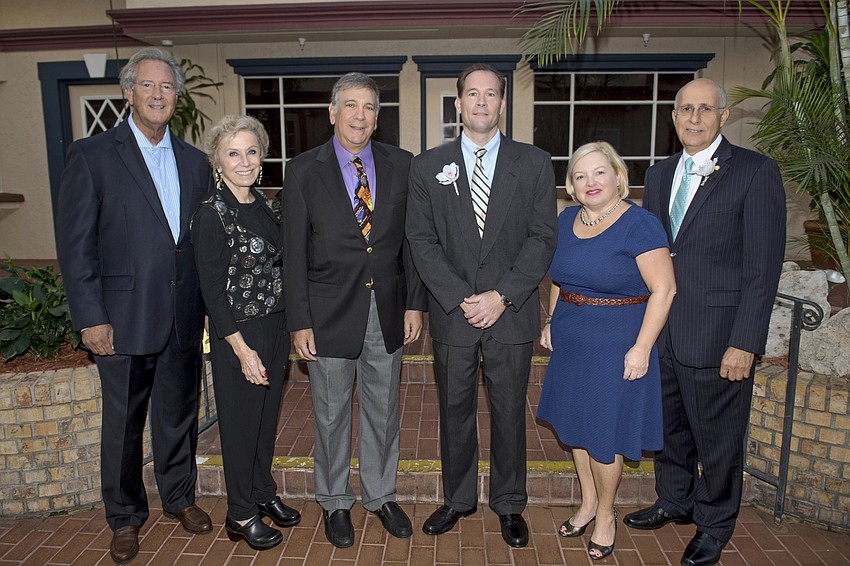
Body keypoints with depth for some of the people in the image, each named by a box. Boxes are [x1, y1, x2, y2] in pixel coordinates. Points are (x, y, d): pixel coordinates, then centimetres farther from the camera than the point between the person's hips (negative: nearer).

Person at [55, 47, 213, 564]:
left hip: (184, 319, 4)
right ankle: (126, 517, 32)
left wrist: (207, 306, 6)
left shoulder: (195, 163, 9)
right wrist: (90, 318, -10)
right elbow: (76, 244, -6)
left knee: (180, 414, 17)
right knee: (123, 423, 11)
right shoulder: (92, 155, -3)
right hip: (124, 319, -3)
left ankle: (180, 497, 37)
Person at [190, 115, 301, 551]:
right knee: (241, 421, 7)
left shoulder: (263, 205, 7)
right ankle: (241, 514, 25)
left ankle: (264, 493, 37)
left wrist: (290, 325, 9)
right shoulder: (212, 214, -13)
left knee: (268, 414, 18)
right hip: (238, 334, -7)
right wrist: (242, 347, -17)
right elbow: (212, 289, -15)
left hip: (276, 326, 7)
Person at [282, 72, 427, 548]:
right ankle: (335, 502, 34)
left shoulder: (401, 165, 3)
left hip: (387, 312, 2)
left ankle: (381, 495, 37)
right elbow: (295, 252, -5)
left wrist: (415, 304, 0)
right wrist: (300, 321, -8)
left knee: (383, 411, 16)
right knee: (332, 415, 13)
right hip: (330, 313, -2)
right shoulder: (303, 170, -3)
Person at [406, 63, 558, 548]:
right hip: (451, 313, 1)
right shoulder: (428, 167, 4)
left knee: (509, 412, 11)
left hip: (511, 313, 0)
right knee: (455, 411, 13)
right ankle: (458, 499, 34)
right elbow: (422, 241, -2)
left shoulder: (534, 164, 3)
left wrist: (502, 296, -13)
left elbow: (543, 237, -3)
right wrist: (460, 298, -12)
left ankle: (509, 504, 31)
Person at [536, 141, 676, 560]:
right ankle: (587, 503, 37)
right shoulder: (566, 220, 5)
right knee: (575, 424, 16)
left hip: (616, 347, -6)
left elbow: (663, 289, -17)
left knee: (603, 433, 5)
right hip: (570, 344, 6)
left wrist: (641, 348, -20)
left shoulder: (639, 224, -15)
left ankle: (606, 514, 29)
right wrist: (551, 321, 11)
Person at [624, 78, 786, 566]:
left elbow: (764, 267, -12)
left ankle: (715, 525, 35)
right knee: (669, 426, 21)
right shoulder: (660, 174, 10)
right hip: (662, 332, 6)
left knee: (717, 439, 11)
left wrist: (744, 343, -16)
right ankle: (676, 501, 44)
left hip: (717, 337, -5)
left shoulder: (756, 172, -8)